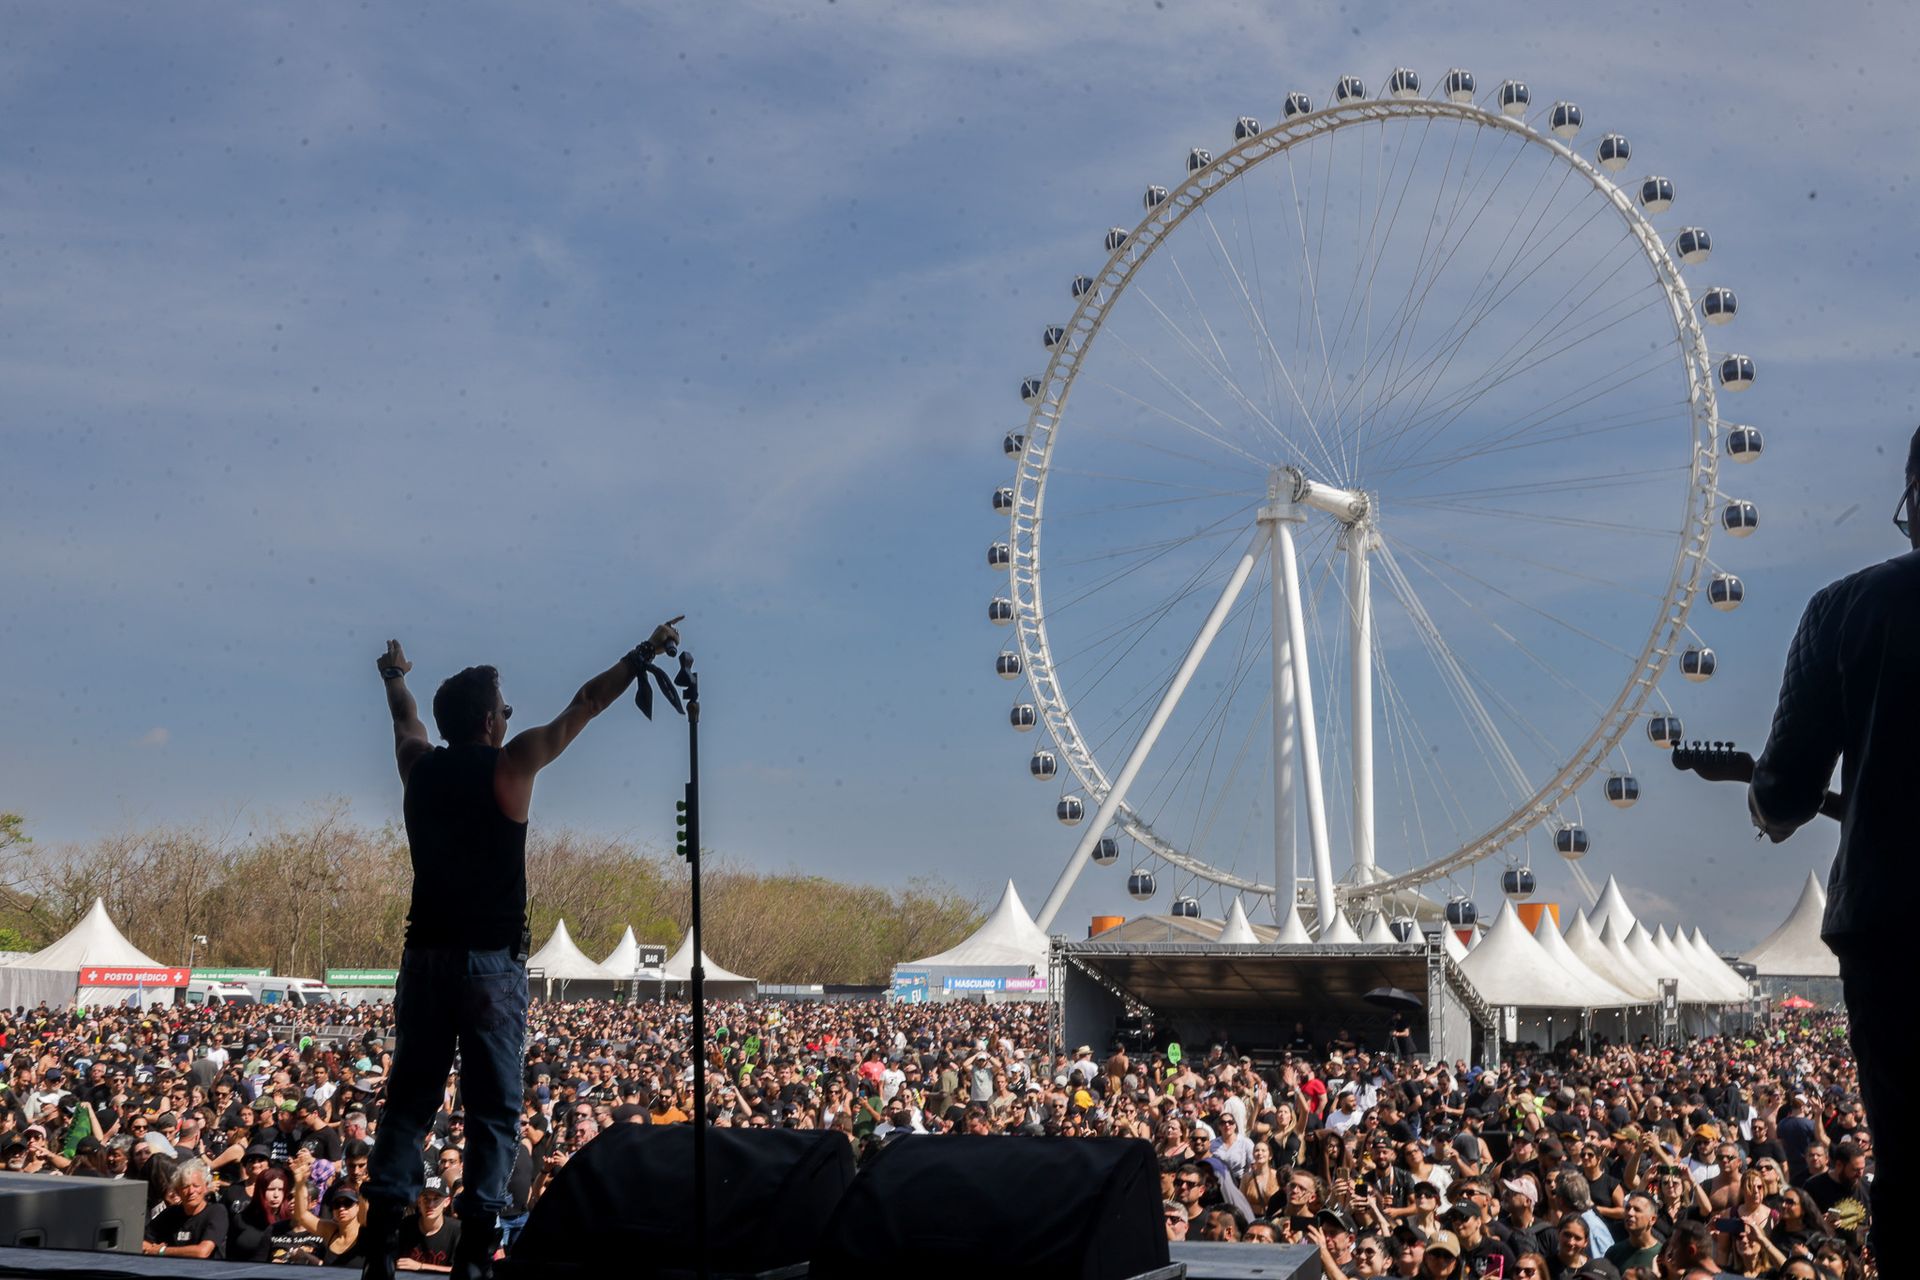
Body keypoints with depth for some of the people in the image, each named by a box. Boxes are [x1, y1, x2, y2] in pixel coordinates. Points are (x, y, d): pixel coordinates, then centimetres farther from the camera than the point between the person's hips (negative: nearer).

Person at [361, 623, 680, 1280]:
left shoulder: (420, 766, 6)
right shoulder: (511, 764, -6)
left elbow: (406, 719, 30)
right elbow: (584, 706, 5)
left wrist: (395, 675, 52)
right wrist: (643, 656, 16)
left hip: (425, 957, 4)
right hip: (491, 962, -4)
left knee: (409, 1099, 9)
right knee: (492, 1107, 0)